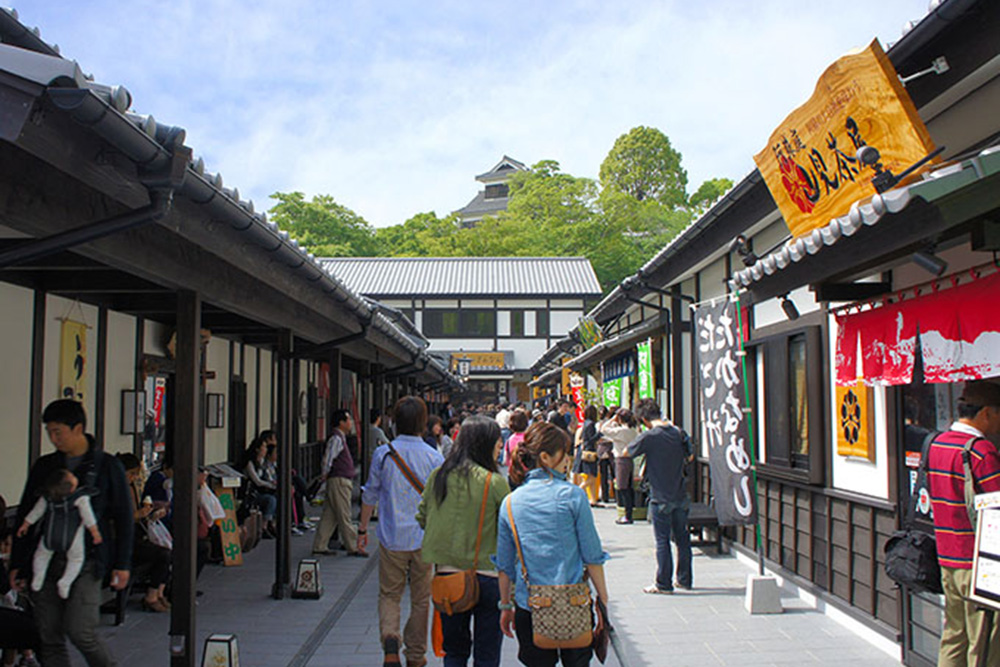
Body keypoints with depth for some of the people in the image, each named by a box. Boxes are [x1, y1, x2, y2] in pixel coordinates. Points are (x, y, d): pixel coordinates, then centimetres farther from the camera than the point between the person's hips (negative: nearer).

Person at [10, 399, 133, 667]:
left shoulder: (108, 467, 1)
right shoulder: (43, 466, 11)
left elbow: (123, 518, 3)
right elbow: (25, 515, 17)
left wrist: (122, 564, -2)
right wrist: (17, 563, 13)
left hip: (86, 562, -4)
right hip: (46, 560, 4)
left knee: (79, 631, -12)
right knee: (49, 637, 4)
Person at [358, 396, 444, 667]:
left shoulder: (382, 454, -6)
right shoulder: (434, 457, -6)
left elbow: (370, 496, 3)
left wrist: (362, 529, 15)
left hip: (392, 538, 0)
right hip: (424, 538, 0)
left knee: (389, 595, 13)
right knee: (420, 599, 13)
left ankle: (390, 639, -11)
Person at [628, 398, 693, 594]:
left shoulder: (649, 437, -15)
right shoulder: (679, 433, 0)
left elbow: (626, 453, -3)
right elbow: (690, 456, 14)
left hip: (660, 498, -5)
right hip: (681, 496, 5)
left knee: (662, 541, 2)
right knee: (682, 538, 14)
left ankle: (663, 584, 7)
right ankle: (684, 579, 24)